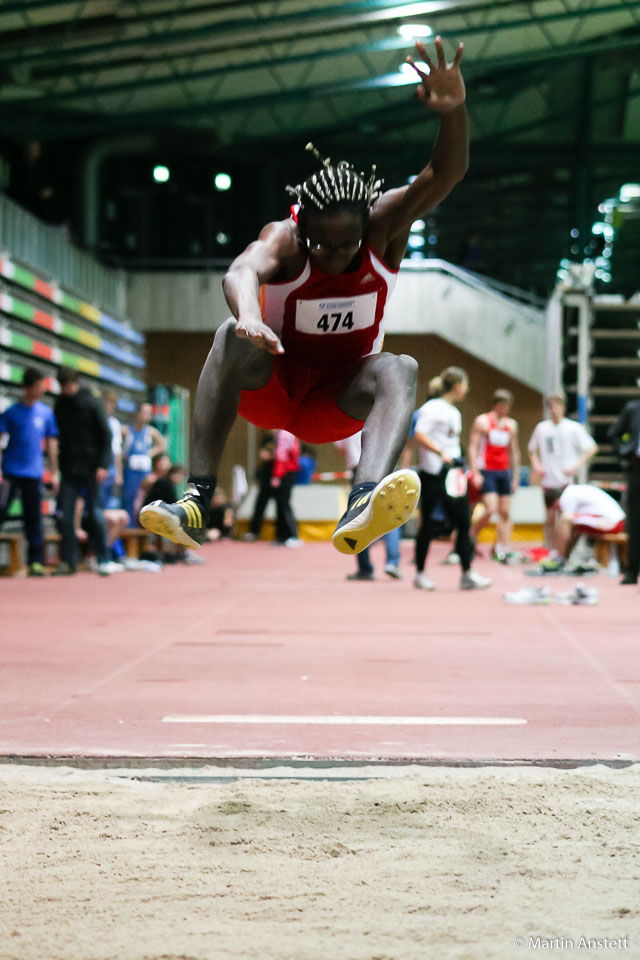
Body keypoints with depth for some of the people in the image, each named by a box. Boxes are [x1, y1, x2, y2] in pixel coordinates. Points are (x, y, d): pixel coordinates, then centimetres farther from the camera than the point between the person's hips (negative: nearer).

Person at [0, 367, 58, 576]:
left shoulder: (46, 413, 7)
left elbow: (51, 443, 13)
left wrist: (54, 472, 10)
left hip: (34, 473, 2)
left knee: (34, 517, 3)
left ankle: (36, 561, 7)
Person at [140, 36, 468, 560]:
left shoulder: (384, 229, -12)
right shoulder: (284, 239, -18)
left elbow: (445, 176, -26)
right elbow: (243, 270, -42)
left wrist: (454, 109, -47)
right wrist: (248, 314, -65)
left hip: (340, 402, 1)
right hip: (271, 387, -1)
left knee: (401, 369, -31)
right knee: (232, 336, -32)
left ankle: (362, 508, -58)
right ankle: (197, 502, -42)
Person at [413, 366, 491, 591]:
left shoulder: (454, 412, 18)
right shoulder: (432, 408, -9)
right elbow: (419, 435, -19)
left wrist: (459, 465, 17)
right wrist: (441, 453, -26)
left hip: (452, 472, 8)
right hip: (432, 473, -8)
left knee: (463, 521, 0)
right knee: (428, 523, -1)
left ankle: (467, 574, 1)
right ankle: (420, 574, 9)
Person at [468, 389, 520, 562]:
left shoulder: (511, 424, 14)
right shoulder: (482, 421, -2)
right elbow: (472, 448, -5)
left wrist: (516, 475, 15)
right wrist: (475, 473, -13)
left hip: (504, 472, 6)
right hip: (486, 471, -6)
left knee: (505, 512, 1)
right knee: (491, 509, -16)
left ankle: (503, 550, 2)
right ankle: (471, 535, 7)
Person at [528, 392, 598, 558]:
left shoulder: (573, 428, -2)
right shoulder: (541, 428, 8)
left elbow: (592, 448, -1)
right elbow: (532, 449, 22)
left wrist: (576, 466, -11)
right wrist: (536, 465, 4)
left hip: (567, 481, -3)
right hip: (548, 481, 3)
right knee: (550, 518, 4)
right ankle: (553, 551, 13)